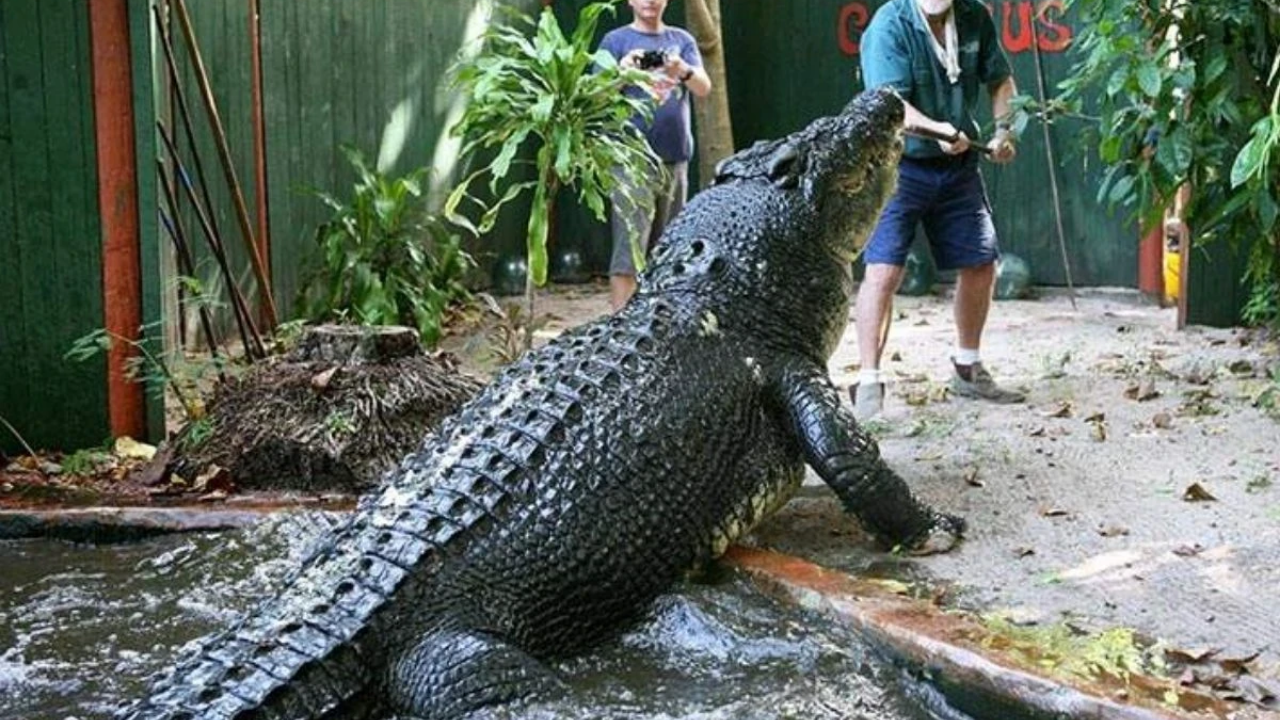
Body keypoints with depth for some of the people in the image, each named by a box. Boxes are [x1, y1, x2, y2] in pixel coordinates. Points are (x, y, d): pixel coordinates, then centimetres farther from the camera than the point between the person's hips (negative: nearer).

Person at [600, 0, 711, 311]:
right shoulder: (616, 40, 4)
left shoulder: (682, 40, 13)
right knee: (629, 249, -11)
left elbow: (704, 88, 0)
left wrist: (683, 71, -21)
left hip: (676, 158, 4)